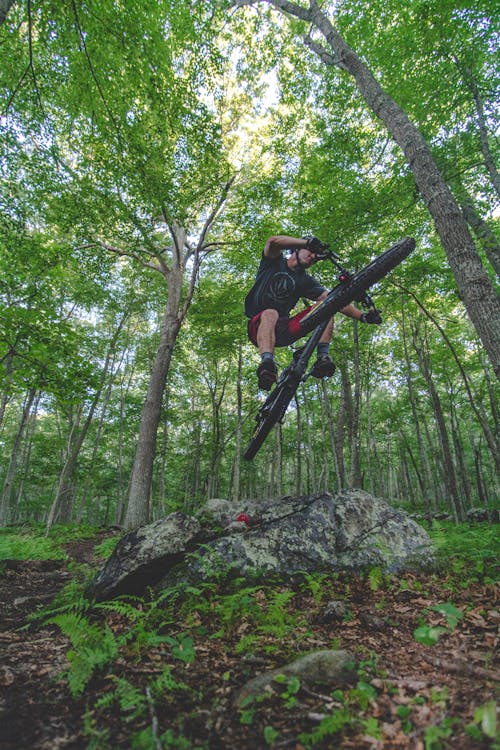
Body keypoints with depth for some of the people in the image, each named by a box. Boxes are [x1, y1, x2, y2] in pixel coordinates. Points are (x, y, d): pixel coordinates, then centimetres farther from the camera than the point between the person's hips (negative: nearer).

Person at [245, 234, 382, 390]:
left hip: (282, 329, 3)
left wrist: (362, 316, -15)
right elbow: (273, 241, -16)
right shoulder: (275, 262, 7)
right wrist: (308, 241, -25)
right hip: (259, 325, -3)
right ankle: (267, 362, -58)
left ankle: (322, 357, -31)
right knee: (270, 313, -38)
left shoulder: (306, 281, 11)